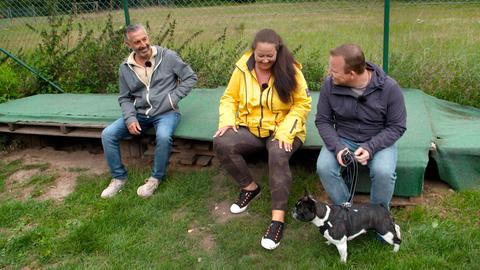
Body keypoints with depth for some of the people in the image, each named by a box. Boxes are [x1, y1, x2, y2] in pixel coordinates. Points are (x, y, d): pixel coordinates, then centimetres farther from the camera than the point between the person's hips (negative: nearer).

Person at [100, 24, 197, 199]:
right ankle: (119, 177, 5)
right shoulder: (125, 68, 5)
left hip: (166, 112, -4)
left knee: (163, 136, -36)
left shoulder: (168, 57, -6)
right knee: (107, 134, -13)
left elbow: (190, 77, -1)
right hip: (139, 114, 4)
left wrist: (174, 97, -11)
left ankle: (156, 178, -10)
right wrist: (130, 118, -9)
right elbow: (125, 98, 9)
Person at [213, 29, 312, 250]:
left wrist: (285, 132, -21)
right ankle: (250, 187, -3)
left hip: (281, 130, -3)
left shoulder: (289, 70, -10)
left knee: (278, 156, -36)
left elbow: (303, 104, -8)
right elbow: (229, 97, 7)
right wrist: (227, 120, -13)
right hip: (250, 129, 3)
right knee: (221, 144, -25)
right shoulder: (243, 68, -2)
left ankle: (278, 219, -29)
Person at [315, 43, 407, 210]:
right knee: (324, 167, -26)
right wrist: (336, 147, -21)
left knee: (384, 172, -31)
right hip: (342, 140, 2)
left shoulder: (389, 87, -17)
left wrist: (370, 147, -24)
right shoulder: (329, 84, -12)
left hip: (378, 141, -2)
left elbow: (397, 126, -9)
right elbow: (323, 121, -3)